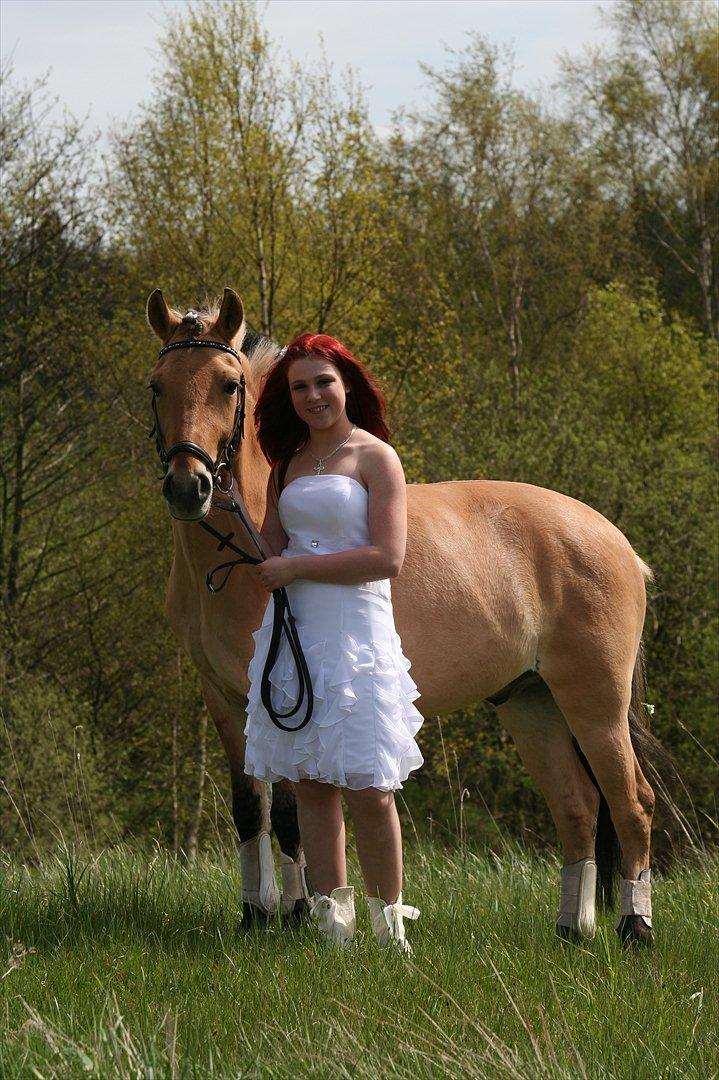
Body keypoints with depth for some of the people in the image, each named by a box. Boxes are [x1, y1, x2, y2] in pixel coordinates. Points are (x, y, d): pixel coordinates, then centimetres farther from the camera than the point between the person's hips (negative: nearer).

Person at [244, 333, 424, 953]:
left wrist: (296, 567, -12)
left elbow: (387, 557, -12)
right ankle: (332, 921, 11)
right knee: (311, 784, 5)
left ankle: (390, 927, 4)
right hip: (294, 632, 6)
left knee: (367, 790, -7)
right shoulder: (290, 462, 15)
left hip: (356, 630, -6)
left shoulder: (375, 458, -3)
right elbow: (273, 546, 16)